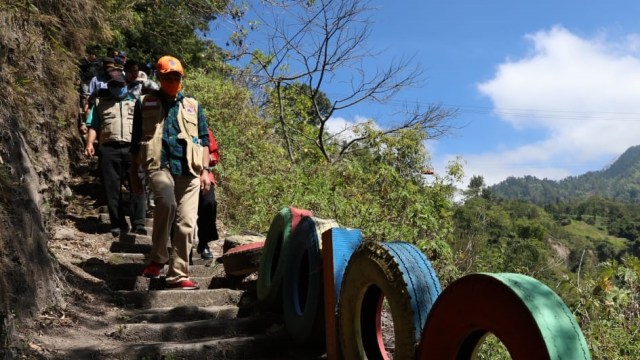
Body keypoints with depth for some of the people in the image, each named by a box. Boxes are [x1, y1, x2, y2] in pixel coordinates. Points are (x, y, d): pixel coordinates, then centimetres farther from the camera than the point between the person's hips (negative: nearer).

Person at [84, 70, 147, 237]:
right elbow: (93, 126, 14)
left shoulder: (135, 101, 20)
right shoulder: (101, 103, 21)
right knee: (112, 189, 2)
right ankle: (118, 225, 8)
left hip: (133, 149, -1)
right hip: (109, 149, 1)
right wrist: (89, 143, -3)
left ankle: (138, 224, -6)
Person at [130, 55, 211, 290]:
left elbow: (204, 139, 16)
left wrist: (205, 170, 5)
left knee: (186, 224, -3)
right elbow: (136, 141, 15)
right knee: (167, 204, -31)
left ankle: (178, 275, 6)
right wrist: (134, 175, 12)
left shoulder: (193, 106, 19)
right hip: (159, 165, -2)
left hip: (188, 170, 3)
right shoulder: (145, 104, 15)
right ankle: (158, 258, -13)